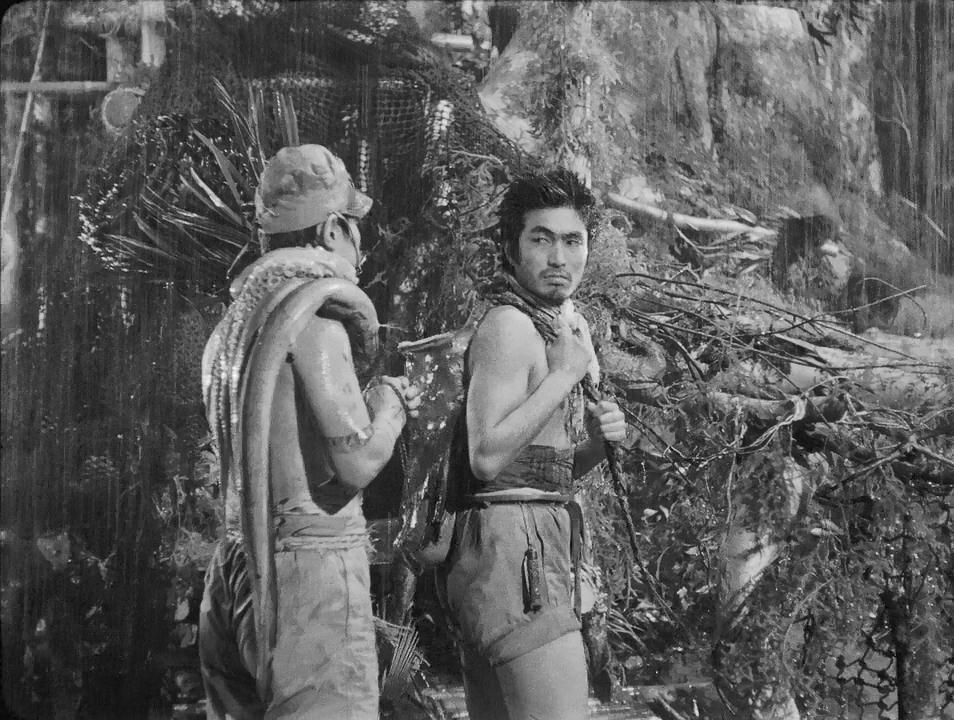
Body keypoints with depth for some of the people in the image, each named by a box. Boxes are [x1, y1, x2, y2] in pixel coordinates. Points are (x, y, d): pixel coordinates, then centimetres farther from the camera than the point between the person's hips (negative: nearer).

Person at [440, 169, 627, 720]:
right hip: (514, 545, -10)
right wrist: (564, 373, -17)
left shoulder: (566, 324, 20)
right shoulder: (509, 326, -9)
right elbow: (487, 457, -21)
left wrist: (595, 443, 4)